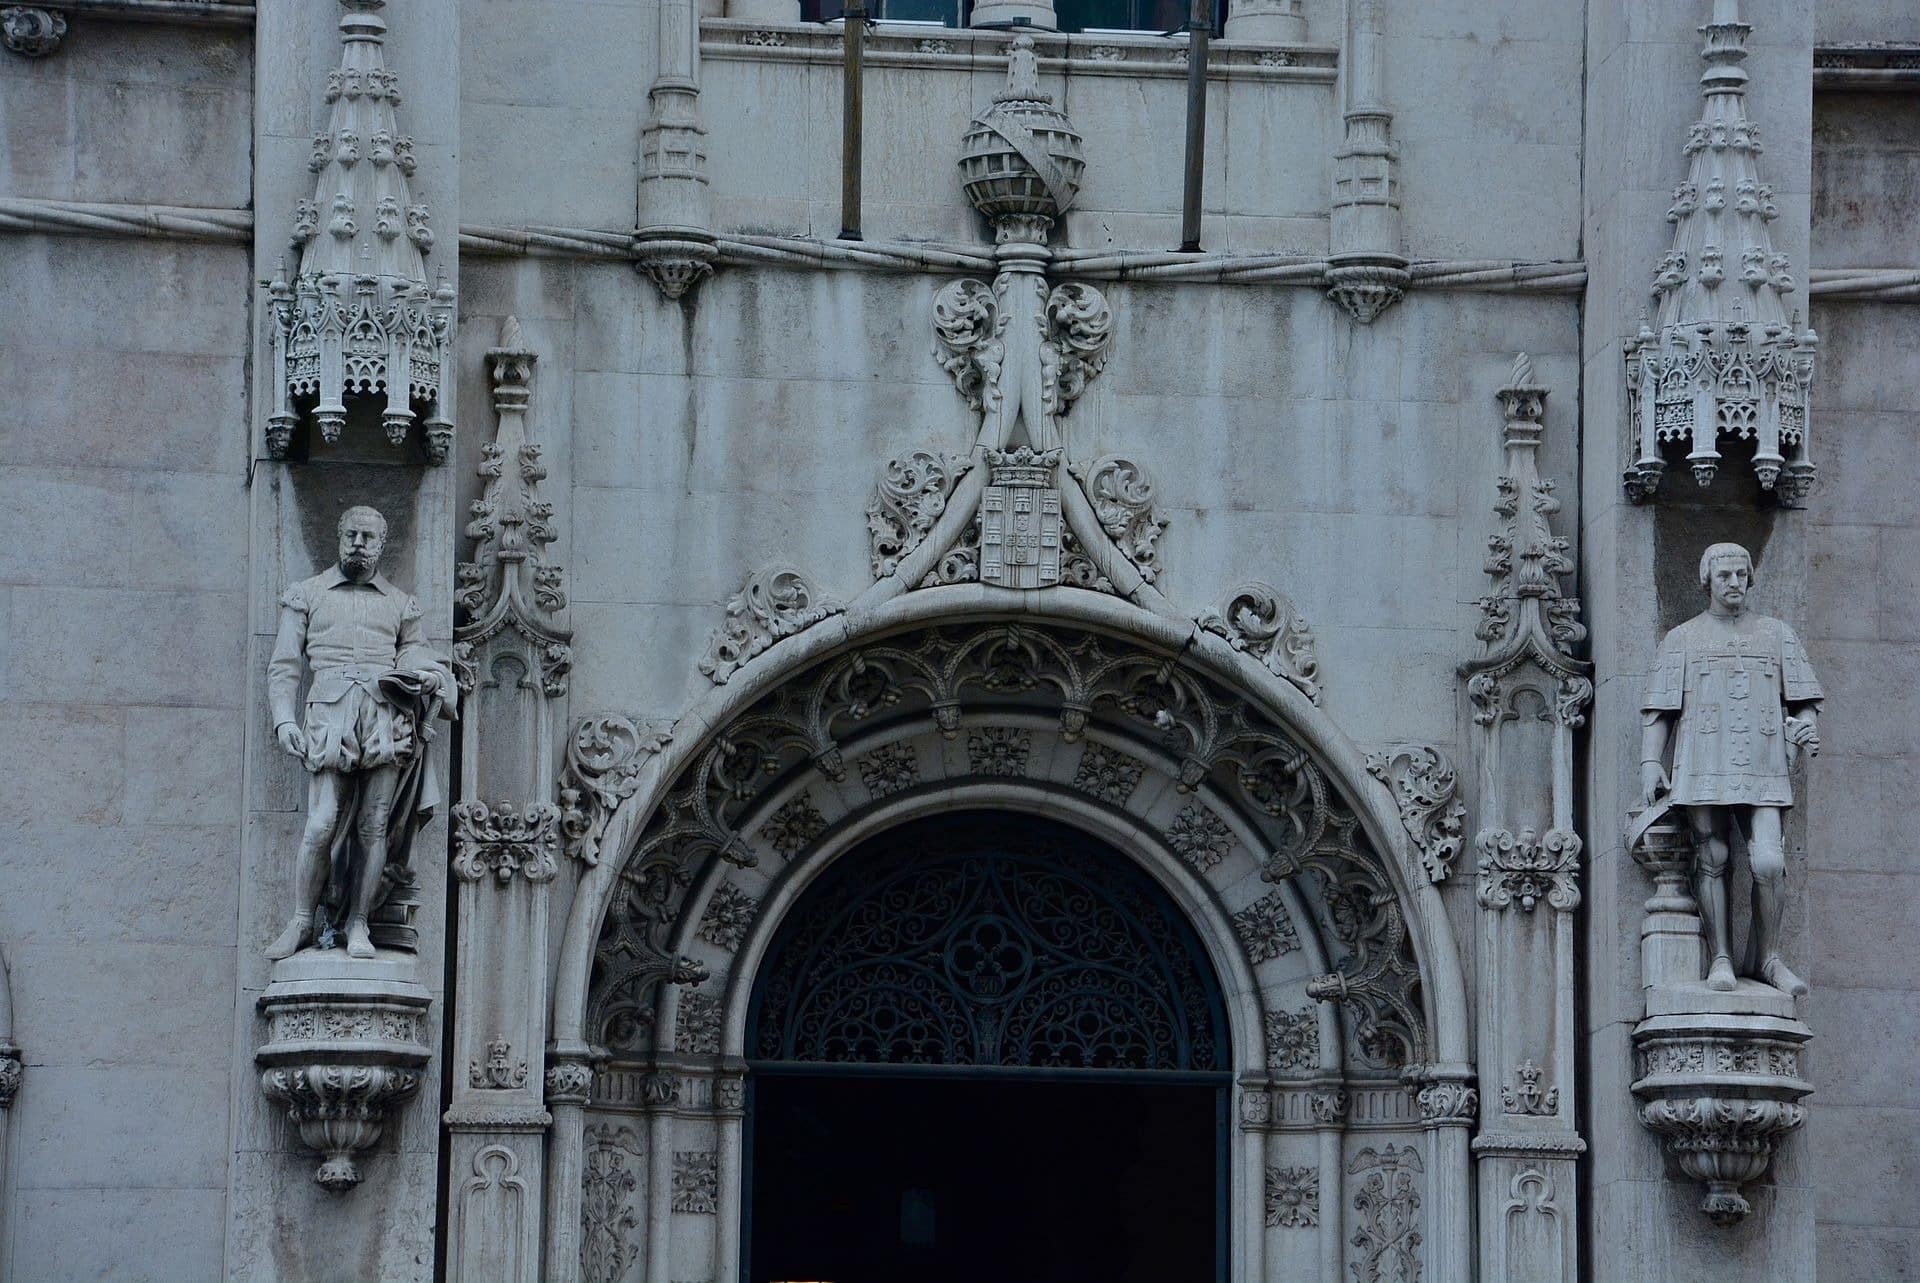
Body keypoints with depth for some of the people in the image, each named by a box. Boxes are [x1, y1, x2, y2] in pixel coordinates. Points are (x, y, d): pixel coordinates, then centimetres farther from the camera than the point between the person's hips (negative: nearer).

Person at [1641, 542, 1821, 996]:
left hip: (1762, 772, 0)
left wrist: (1806, 726, -4)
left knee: (1769, 863, -14)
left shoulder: (1776, 635, 18)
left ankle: (1766, 957, -1)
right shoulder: (1682, 640, 14)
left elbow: (1804, 698, 18)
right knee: (1712, 861, -4)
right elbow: (1658, 708, 11)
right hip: (1702, 770, 0)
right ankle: (1720, 960, 1)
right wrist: (1650, 762, -2)